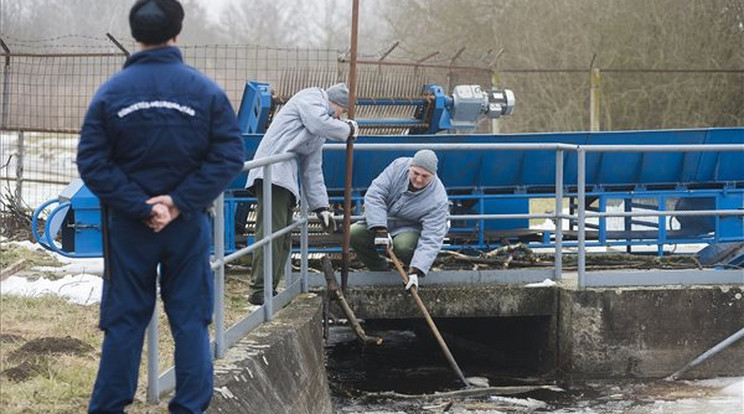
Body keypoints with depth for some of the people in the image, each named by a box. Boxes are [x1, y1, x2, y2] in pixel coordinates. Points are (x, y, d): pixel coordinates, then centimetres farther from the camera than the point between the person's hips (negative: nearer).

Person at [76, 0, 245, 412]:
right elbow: (228, 157, -10)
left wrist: (140, 208, -11)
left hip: (128, 226, 0)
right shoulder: (207, 91, -4)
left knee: (124, 321, 7)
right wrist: (180, 202, -12)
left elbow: (92, 163, -10)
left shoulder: (111, 92, -5)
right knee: (190, 320, 8)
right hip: (188, 225, 0)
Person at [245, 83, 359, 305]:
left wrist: (321, 207, 22)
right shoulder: (311, 98, 4)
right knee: (271, 231, -16)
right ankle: (259, 291, -21)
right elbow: (320, 123, -16)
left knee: (284, 238, 9)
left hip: (286, 180, 10)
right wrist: (348, 130, 1)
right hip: (272, 173, -10)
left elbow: (313, 171, 29)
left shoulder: (320, 133, 30)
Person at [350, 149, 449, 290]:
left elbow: (431, 240, -33)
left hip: (411, 229, -4)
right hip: (383, 221, 4)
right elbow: (375, 194, -23)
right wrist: (380, 230, -33)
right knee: (355, 233, -19)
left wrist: (416, 271, -44)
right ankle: (380, 271, 4)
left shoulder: (438, 200, -29)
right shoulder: (399, 166, -20)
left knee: (403, 246, -37)